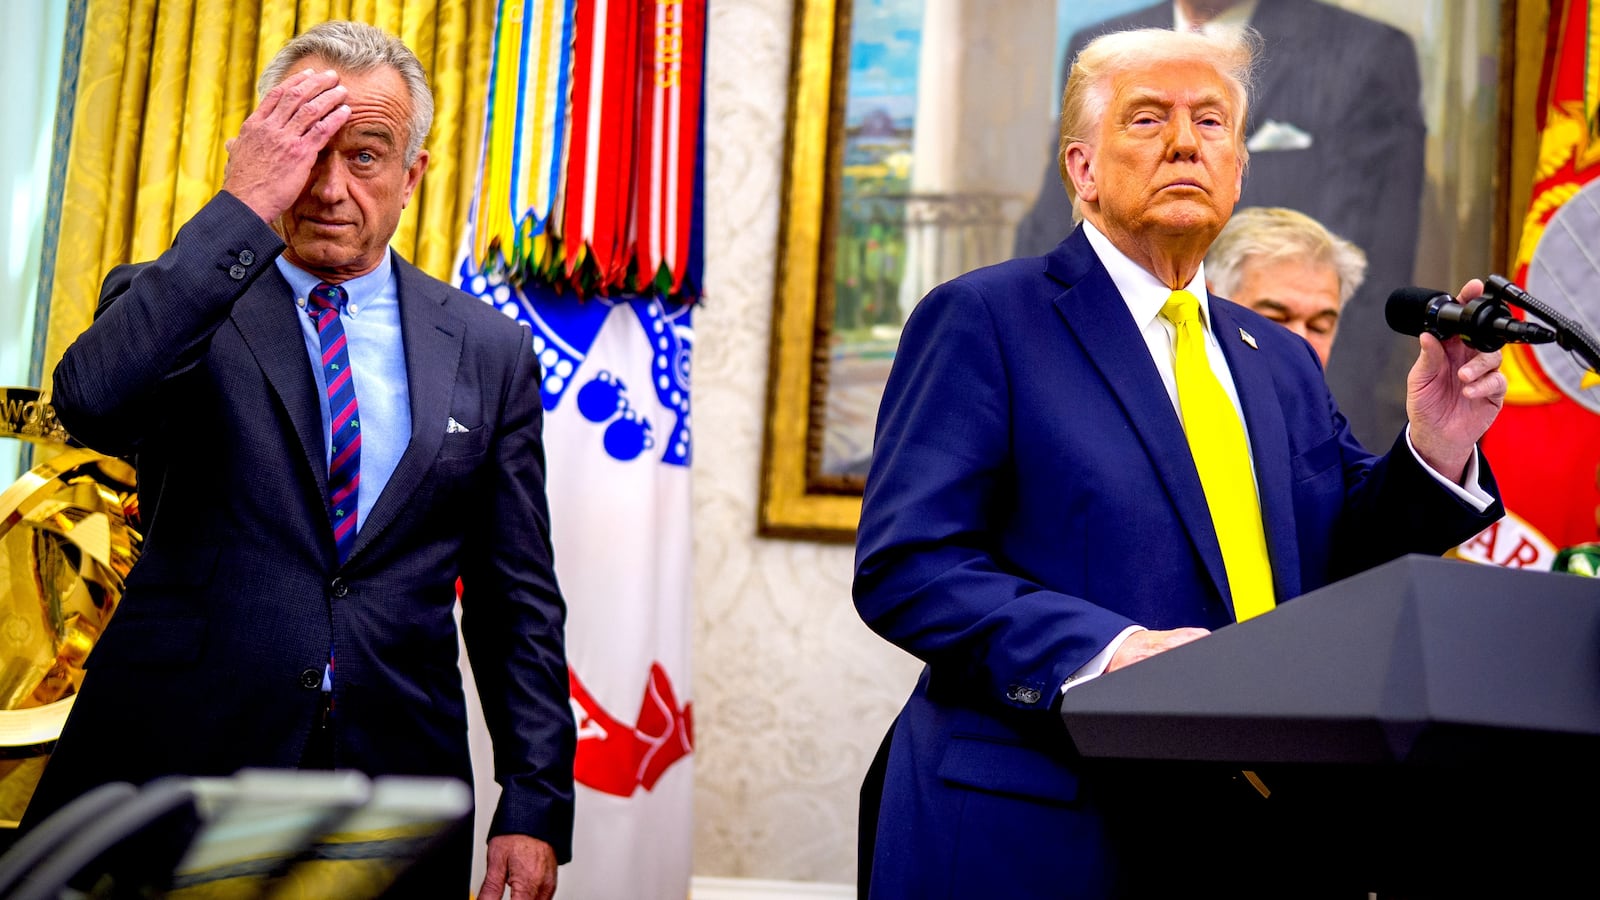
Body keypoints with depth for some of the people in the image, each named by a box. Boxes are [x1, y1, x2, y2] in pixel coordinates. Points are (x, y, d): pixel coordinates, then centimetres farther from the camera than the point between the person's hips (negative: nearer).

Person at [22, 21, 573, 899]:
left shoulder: (489, 350, 7)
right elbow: (92, 402, -22)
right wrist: (241, 209, -20)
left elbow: (516, 600, 7)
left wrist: (534, 804, 0)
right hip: (171, 761, -1)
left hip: (394, 775, 2)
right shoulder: (174, 301, 2)